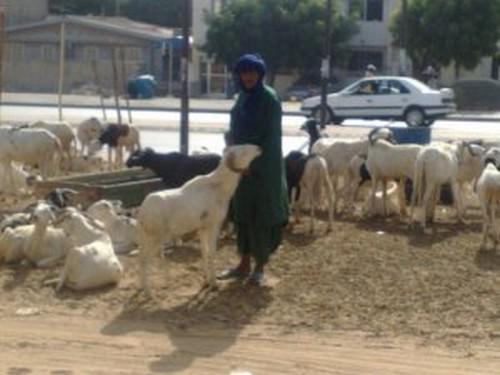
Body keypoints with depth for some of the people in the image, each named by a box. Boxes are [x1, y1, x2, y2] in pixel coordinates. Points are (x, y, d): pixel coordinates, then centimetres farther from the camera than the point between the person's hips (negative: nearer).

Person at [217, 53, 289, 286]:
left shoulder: (269, 98, -12)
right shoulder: (243, 97, 10)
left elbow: (271, 137, -14)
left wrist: (254, 164, -15)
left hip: (264, 168, -7)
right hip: (242, 165, 7)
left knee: (261, 216, -1)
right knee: (242, 214, 10)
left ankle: (260, 267, 8)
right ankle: (244, 264, 19)